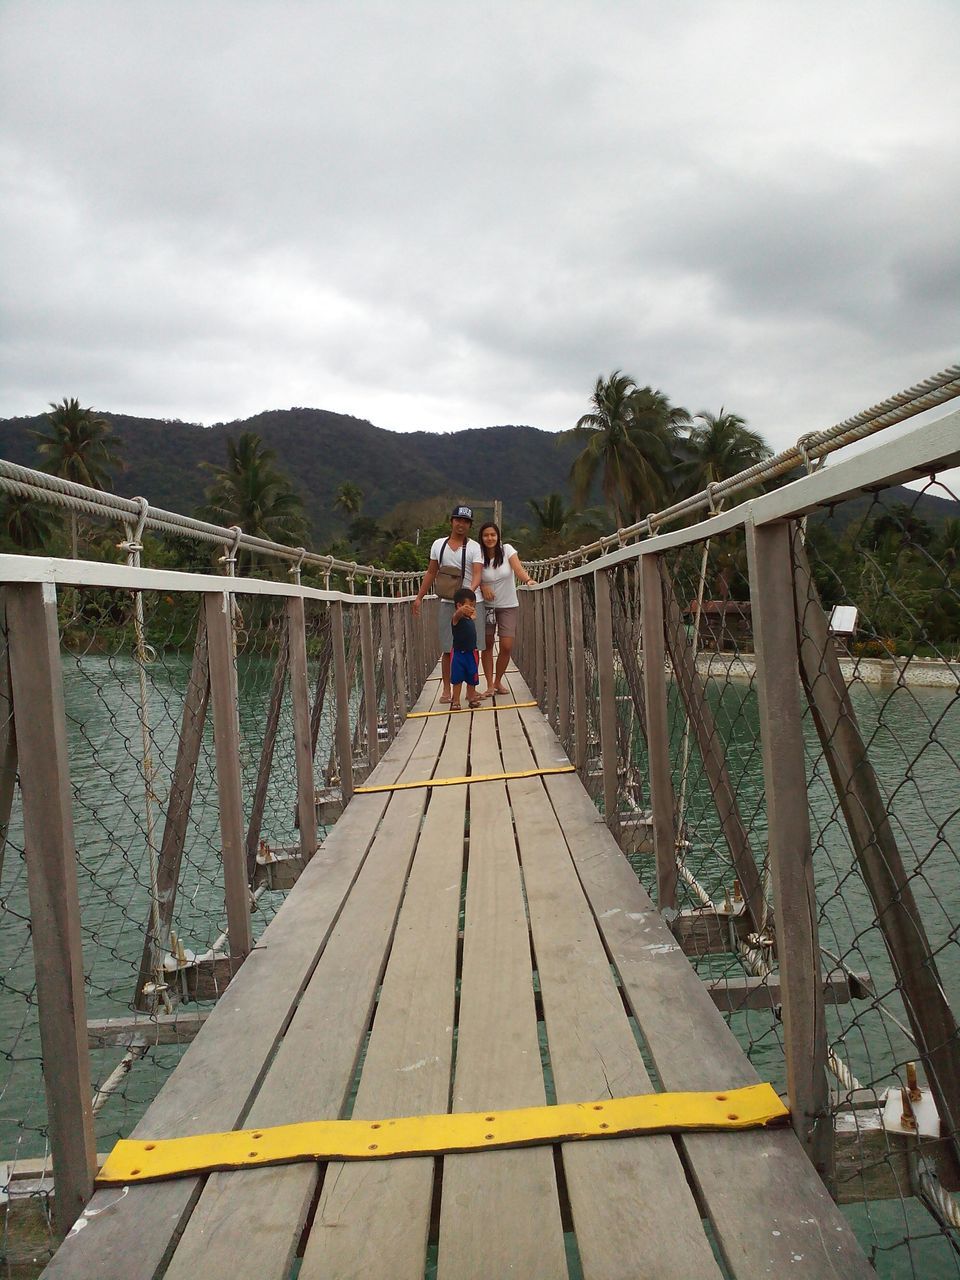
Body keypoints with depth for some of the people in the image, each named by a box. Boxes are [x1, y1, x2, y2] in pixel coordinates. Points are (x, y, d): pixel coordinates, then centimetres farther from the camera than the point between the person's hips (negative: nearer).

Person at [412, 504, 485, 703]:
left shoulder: (474, 547, -2)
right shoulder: (438, 545, 9)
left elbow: (477, 574, -14)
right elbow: (431, 573, 16)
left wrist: (469, 591, -33)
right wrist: (419, 597, 11)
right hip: (447, 603, 2)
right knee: (448, 649, 3)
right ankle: (446, 689, 8)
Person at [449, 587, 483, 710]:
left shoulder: (470, 620, 7)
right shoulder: (457, 619, -17)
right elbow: (457, 615, -45)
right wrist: (461, 610, -66)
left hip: (471, 652, 6)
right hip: (458, 653, -6)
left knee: (472, 679, 14)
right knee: (457, 679, 1)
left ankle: (472, 698, 28)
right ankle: (455, 701, 9)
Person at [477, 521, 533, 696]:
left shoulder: (507, 549, -8)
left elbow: (518, 568, -22)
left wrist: (528, 579, -42)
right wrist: (483, 587, -24)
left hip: (509, 606, -1)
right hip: (487, 606, 1)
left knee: (507, 646, -6)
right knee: (487, 644, 0)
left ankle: (498, 681, 16)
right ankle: (490, 685, 10)